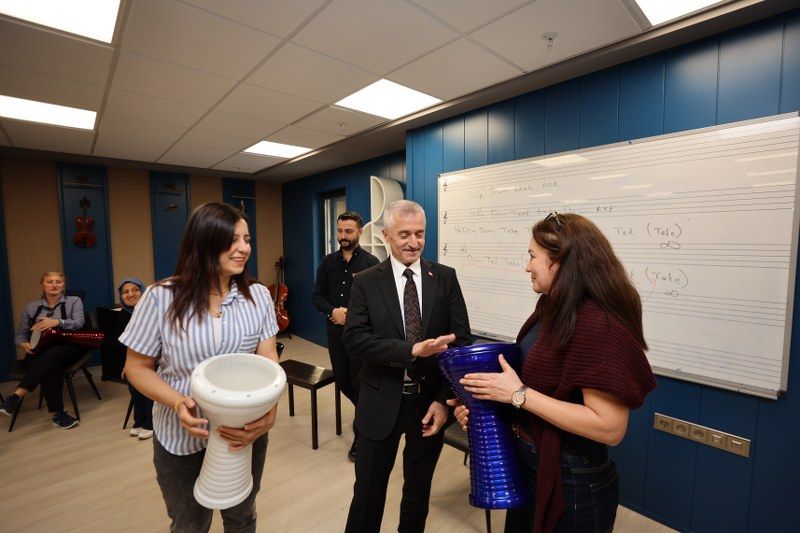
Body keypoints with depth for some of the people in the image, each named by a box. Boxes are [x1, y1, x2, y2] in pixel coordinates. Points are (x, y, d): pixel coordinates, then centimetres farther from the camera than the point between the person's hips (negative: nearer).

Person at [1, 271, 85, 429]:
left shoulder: (74, 301, 11)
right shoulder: (31, 307, 19)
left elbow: (78, 323, -5)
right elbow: (20, 333, 19)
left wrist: (57, 322, -23)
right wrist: (24, 344, -3)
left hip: (67, 348, -1)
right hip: (39, 351, 1)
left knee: (52, 355, -39)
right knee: (51, 367, -34)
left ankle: (17, 394, -42)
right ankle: (56, 413, -33)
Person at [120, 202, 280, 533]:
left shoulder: (258, 296, -9)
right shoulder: (161, 298, -14)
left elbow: (268, 361, -10)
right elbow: (137, 367, -5)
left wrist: (269, 413, -28)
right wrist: (177, 402, -23)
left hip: (246, 431, 2)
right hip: (182, 436, -1)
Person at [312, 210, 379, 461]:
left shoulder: (371, 263, -8)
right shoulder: (328, 262, 5)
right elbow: (317, 296, 5)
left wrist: (353, 315, -19)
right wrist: (332, 311, -13)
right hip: (335, 332, 5)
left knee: (360, 383, 4)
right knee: (342, 381, 17)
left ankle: (361, 434, 26)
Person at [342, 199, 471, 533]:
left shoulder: (445, 278, -3)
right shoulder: (366, 282, -6)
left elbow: (461, 339, -4)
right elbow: (353, 339, -16)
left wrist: (444, 399, -11)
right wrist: (412, 349, -28)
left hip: (430, 401, 2)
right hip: (382, 403, -1)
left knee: (418, 489, 24)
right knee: (368, 492, 17)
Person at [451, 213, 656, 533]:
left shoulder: (598, 324, -27)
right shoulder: (553, 309, -1)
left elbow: (609, 427, -28)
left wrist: (519, 394, -27)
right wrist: (484, 402, -2)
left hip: (572, 483, -8)